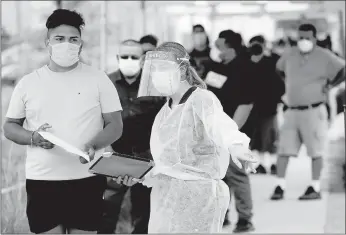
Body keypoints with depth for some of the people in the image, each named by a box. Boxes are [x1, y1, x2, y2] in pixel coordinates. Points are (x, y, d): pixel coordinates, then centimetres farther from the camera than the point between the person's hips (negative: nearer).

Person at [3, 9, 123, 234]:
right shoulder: (28, 83, 7)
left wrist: (93, 145, -18)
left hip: (87, 179, -1)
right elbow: (9, 127, 12)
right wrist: (33, 138, -9)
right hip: (41, 181, 1)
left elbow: (115, 125, 2)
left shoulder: (98, 79, 3)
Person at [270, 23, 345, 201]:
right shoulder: (290, 55, 9)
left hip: (313, 111, -5)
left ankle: (315, 188, 7)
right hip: (292, 111, 5)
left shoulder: (324, 57, -6)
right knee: (283, 149, 0)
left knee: (315, 150, 1)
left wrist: (329, 85, -6)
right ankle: (280, 186, 3)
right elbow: (279, 68, 29)